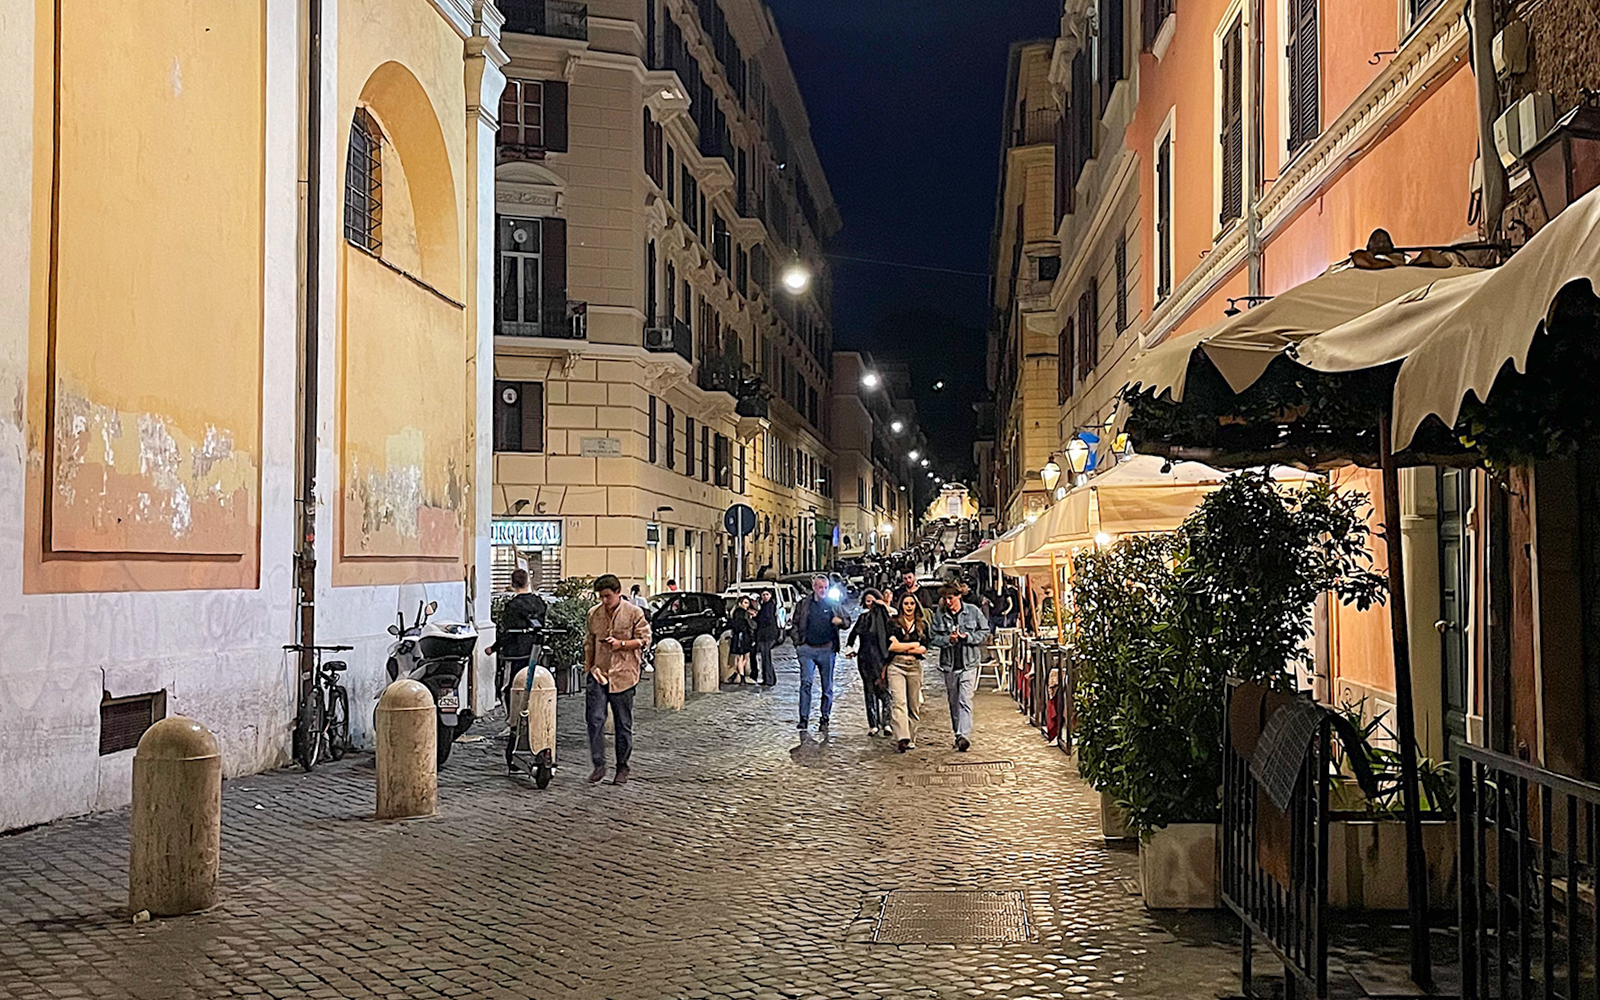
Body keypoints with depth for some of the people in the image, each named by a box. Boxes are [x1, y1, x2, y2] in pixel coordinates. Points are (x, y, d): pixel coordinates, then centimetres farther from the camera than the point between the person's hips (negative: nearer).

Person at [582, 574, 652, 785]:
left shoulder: (634, 613, -3)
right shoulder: (594, 614, 9)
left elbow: (644, 639, -2)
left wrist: (621, 644, -15)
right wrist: (589, 666, 12)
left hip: (623, 675, -3)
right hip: (599, 673, 3)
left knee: (624, 724, 5)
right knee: (595, 719, -9)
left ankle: (622, 768, 16)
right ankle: (599, 765, 0)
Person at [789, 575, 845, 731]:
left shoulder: (834, 604, 8)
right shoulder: (803, 604, 7)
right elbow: (794, 625, 12)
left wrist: (840, 621, -7)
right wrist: (798, 642, -1)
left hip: (827, 649, 1)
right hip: (807, 649, -1)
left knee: (827, 686, 5)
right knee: (805, 682, -11)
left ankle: (824, 719, 14)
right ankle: (804, 718, -8)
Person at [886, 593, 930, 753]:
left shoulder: (922, 624, 12)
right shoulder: (893, 622, 7)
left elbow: (924, 649, 3)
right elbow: (892, 645, -4)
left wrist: (903, 648, -5)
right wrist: (914, 645, 0)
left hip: (915, 667, 3)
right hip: (896, 666, -2)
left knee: (914, 705, 3)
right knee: (898, 701, -16)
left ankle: (911, 739, 12)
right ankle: (901, 738, -26)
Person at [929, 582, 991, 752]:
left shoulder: (972, 611, -1)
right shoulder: (939, 615, 2)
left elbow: (985, 632, 3)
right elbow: (933, 637, 2)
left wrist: (967, 637, -13)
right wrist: (948, 639, -17)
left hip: (969, 663, -3)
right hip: (948, 663, 3)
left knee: (965, 700, -14)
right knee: (953, 701, 12)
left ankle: (964, 736, -21)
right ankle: (958, 734, 25)